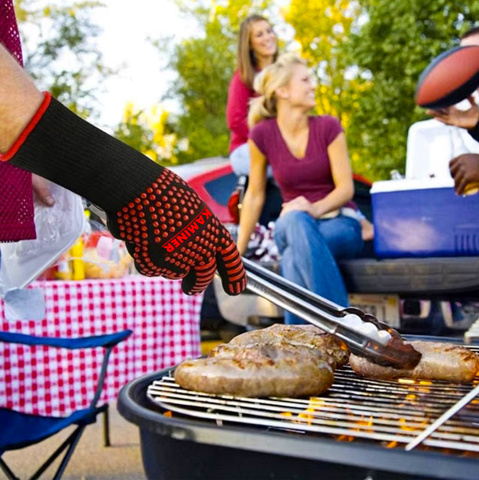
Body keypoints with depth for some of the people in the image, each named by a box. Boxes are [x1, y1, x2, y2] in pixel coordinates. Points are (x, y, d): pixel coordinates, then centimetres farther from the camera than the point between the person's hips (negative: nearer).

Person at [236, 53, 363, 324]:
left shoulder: (328, 127, -5)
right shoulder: (262, 134, -4)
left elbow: (346, 187, -7)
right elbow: (255, 195, 4)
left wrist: (315, 209, -28)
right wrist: (238, 250, 1)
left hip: (339, 224, -1)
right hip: (292, 227, 1)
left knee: (294, 259, -36)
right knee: (295, 221, -38)